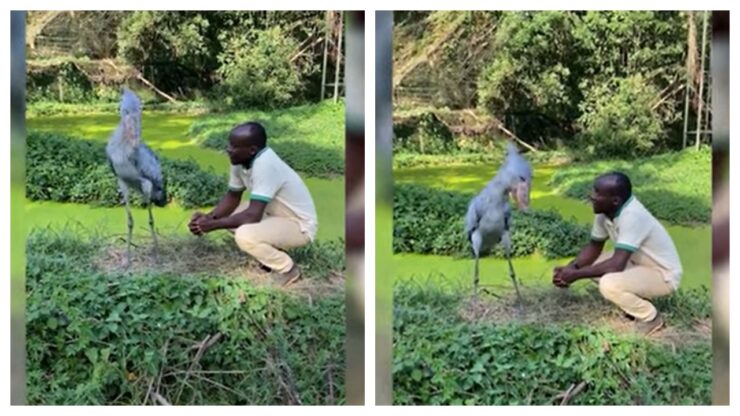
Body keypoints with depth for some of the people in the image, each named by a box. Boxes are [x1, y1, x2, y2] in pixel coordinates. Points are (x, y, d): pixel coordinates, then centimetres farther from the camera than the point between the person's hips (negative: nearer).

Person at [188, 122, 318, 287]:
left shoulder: (265, 165, -32)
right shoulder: (241, 160, -7)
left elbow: (253, 216, -34)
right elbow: (233, 197, 7)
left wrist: (212, 225, -25)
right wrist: (209, 217, -10)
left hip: (299, 225, -9)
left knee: (244, 235, -30)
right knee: (227, 215, 4)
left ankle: (287, 270, -5)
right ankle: (273, 254, 14)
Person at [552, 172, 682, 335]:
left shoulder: (632, 216, -33)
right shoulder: (605, 212, -8)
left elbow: (617, 264, -36)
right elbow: (594, 247, 5)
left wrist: (576, 275, -28)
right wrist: (570, 268, -12)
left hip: (663, 275, -9)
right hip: (639, 263, 9)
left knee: (608, 284, -30)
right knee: (590, 264, 2)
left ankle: (650, 317, -4)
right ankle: (637, 301, 12)